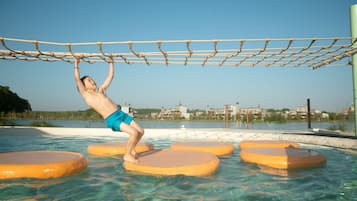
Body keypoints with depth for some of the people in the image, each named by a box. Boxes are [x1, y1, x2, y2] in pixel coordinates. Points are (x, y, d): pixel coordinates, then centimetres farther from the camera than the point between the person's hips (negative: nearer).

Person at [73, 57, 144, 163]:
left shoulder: (101, 90, 21)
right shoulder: (86, 95, 5)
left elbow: (110, 76, 28)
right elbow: (77, 79, -3)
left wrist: (111, 63, 29)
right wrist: (76, 64, 2)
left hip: (121, 113, 7)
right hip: (112, 119, -7)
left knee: (141, 131, 2)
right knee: (134, 133, -21)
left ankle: (131, 150, 23)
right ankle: (127, 155, 0)